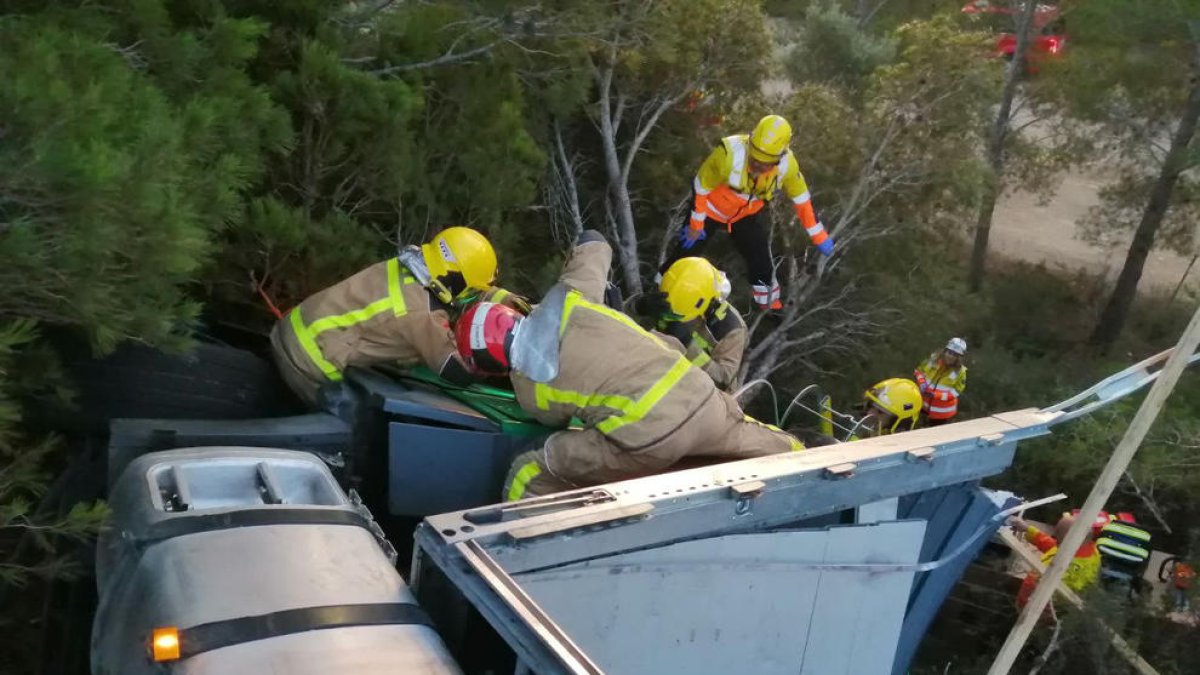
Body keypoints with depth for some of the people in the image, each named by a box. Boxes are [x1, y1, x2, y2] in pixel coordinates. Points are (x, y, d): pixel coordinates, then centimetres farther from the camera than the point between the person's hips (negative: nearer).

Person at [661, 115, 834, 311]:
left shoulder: (786, 163, -25)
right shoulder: (730, 153, -38)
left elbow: (802, 199, -9)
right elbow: (701, 187, -24)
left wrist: (819, 237, -4)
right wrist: (695, 225, -15)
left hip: (749, 214, 3)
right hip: (712, 207, -3)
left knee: (762, 263, 6)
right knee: (687, 252, 6)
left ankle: (771, 308, 31)